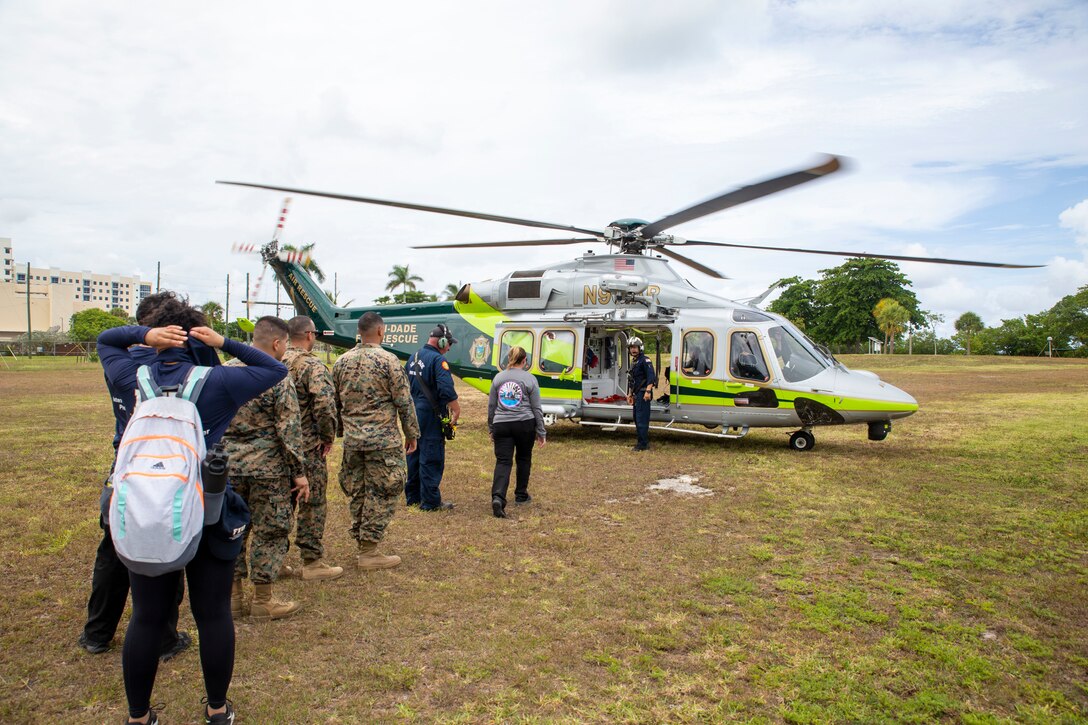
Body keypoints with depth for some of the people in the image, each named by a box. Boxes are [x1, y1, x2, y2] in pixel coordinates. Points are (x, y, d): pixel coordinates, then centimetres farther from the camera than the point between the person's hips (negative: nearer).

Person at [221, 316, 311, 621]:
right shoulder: (278, 378, -13)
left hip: (229, 464, 6)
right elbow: (289, 430, -14)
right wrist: (299, 472, -8)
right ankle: (263, 601, 14)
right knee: (270, 530, 6)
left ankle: (232, 596, 25)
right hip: (266, 467, -6)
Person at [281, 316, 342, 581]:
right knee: (313, 505, 4)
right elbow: (324, 405, -26)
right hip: (307, 447, -7)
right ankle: (312, 562, 11)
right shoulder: (313, 366, -15)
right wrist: (329, 437, -11)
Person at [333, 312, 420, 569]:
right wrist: (412, 434, 1)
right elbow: (404, 401, -8)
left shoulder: (341, 362, 8)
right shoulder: (388, 360, -9)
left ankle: (362, 546, 23)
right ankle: (369, 551, 6)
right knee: (380, 494, 2)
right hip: (383, 441, -6)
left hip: (352, 440, 6)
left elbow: (335, 402, 15)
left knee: (356, 493, 13)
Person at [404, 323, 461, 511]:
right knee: (431, 459, -2)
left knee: (414, 455, 16)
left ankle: (412, 496, 26)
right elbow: (446, 389, -25)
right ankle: (430, 501, 2)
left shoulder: (413, 358, 12)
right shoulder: (438, 359, -15)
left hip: (413, 415, 8)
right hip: (430, 417, -8)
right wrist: (456, 410, -15)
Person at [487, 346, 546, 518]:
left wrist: (491, 429, 22)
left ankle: (498, 497, -22)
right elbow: (537, 408, 1)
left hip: (501, 425, 1)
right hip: (525, 425, -1)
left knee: (502, 462, -2)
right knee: (524, 459, 18)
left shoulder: (498, 378, 7)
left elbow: (491, 406, 12)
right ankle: (521, 495, 28)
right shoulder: (529, 379, -1)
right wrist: (541, 432, 8)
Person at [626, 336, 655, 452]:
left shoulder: (644, 360, -10)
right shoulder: (633, 362, 19)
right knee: (637, 419, 14)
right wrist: (630, 394, 28)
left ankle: (643, 444, -8)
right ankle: (644, 442, 22)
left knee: (641, 419, -10)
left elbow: (651, 376, -21)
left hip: (643, 394, -10)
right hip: (636, 394, 10)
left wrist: (648, 391, -28)